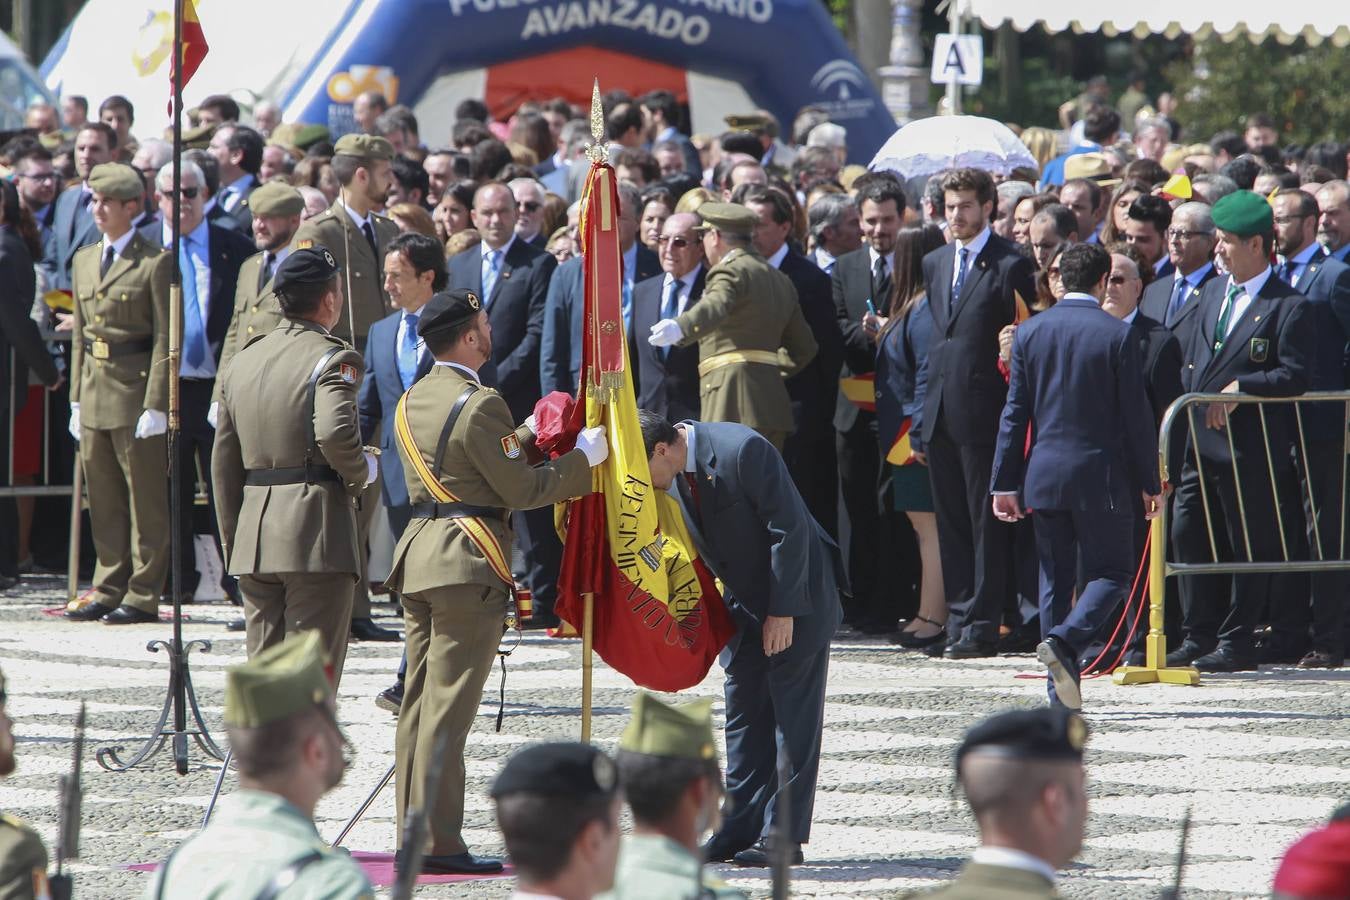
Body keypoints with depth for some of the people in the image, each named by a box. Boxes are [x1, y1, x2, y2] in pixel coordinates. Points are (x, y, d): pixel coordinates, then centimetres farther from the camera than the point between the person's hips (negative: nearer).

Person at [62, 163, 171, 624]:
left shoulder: (154, 264, -6)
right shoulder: (84, 261, 15)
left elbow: (165, 340, -9)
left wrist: (155, 405, -14)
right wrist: (76, 398, 13)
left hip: (137, 390, -7)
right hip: (95, 392, 7)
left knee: (145, 498, -2)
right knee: (103, 500, 9)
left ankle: (143, 595, 1)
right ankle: (109, 589, 16)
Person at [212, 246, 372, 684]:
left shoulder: (242, 361, 14)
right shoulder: (333, 359, -8)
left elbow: (223, 464, 16)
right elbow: (334, 432, -27)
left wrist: (232, 546, 21)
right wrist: (360, 474, -6)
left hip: (253, 534, 6)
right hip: (316, 532, -6)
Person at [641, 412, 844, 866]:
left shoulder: (742, 451, -26)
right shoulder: (671, 474, -3)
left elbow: (789, 529, -23)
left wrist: (782, 611, -20)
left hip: (796, 596, -8)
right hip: (744, 599, 8)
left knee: (793, 713, -6)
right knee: (744, 709, 6)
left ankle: (783, 837, -6)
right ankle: (741, 828, 10)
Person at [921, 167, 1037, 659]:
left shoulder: (1010, 266, -5)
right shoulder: (934, 264, 16)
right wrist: (927, 407, 16)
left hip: (983, 410, -7)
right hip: (940, 412, 7)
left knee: (986, 521, -3)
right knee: (950, 521, 9)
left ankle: (981, 623, -3)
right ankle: (959, 616, 14)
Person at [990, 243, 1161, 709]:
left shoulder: (1030, 331, 2)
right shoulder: (1118, 335, -8)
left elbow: (1015, 411, 3)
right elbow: (1135, 414, -6)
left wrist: (1004, 482, 7)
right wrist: (1150, 482, 2)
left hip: (1044, 474, 4)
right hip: (1100, 476, -4)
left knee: (1055, 579, 10)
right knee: (1111, 572, 5)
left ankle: (1062, 691, 7)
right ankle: (1065, 640, -20)